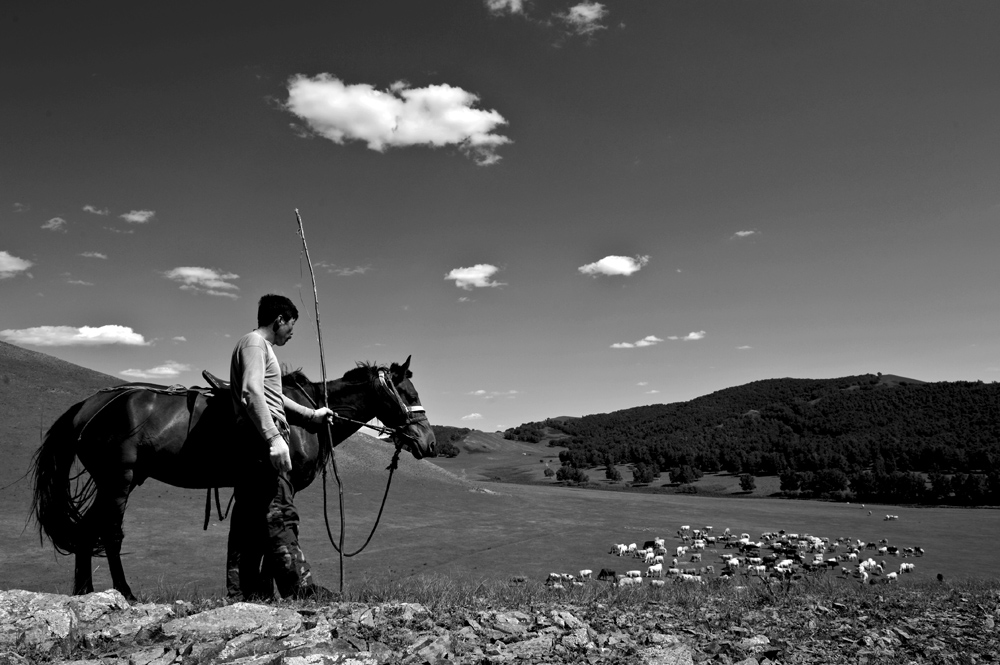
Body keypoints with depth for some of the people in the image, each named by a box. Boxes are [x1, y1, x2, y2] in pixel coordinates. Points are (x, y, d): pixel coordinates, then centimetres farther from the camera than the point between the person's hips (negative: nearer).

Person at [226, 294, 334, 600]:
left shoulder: (261, 346, 26)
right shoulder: (254, 342, -5)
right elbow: (251, 393, -20)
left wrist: (311, 415, 42)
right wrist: (273, 437, -28)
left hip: (259, 440, 11)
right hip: (262, 438, -11)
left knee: (249, 519, 9)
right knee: (279, 514, -12)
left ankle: (245, 594, 13)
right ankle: (300, 588, -13)